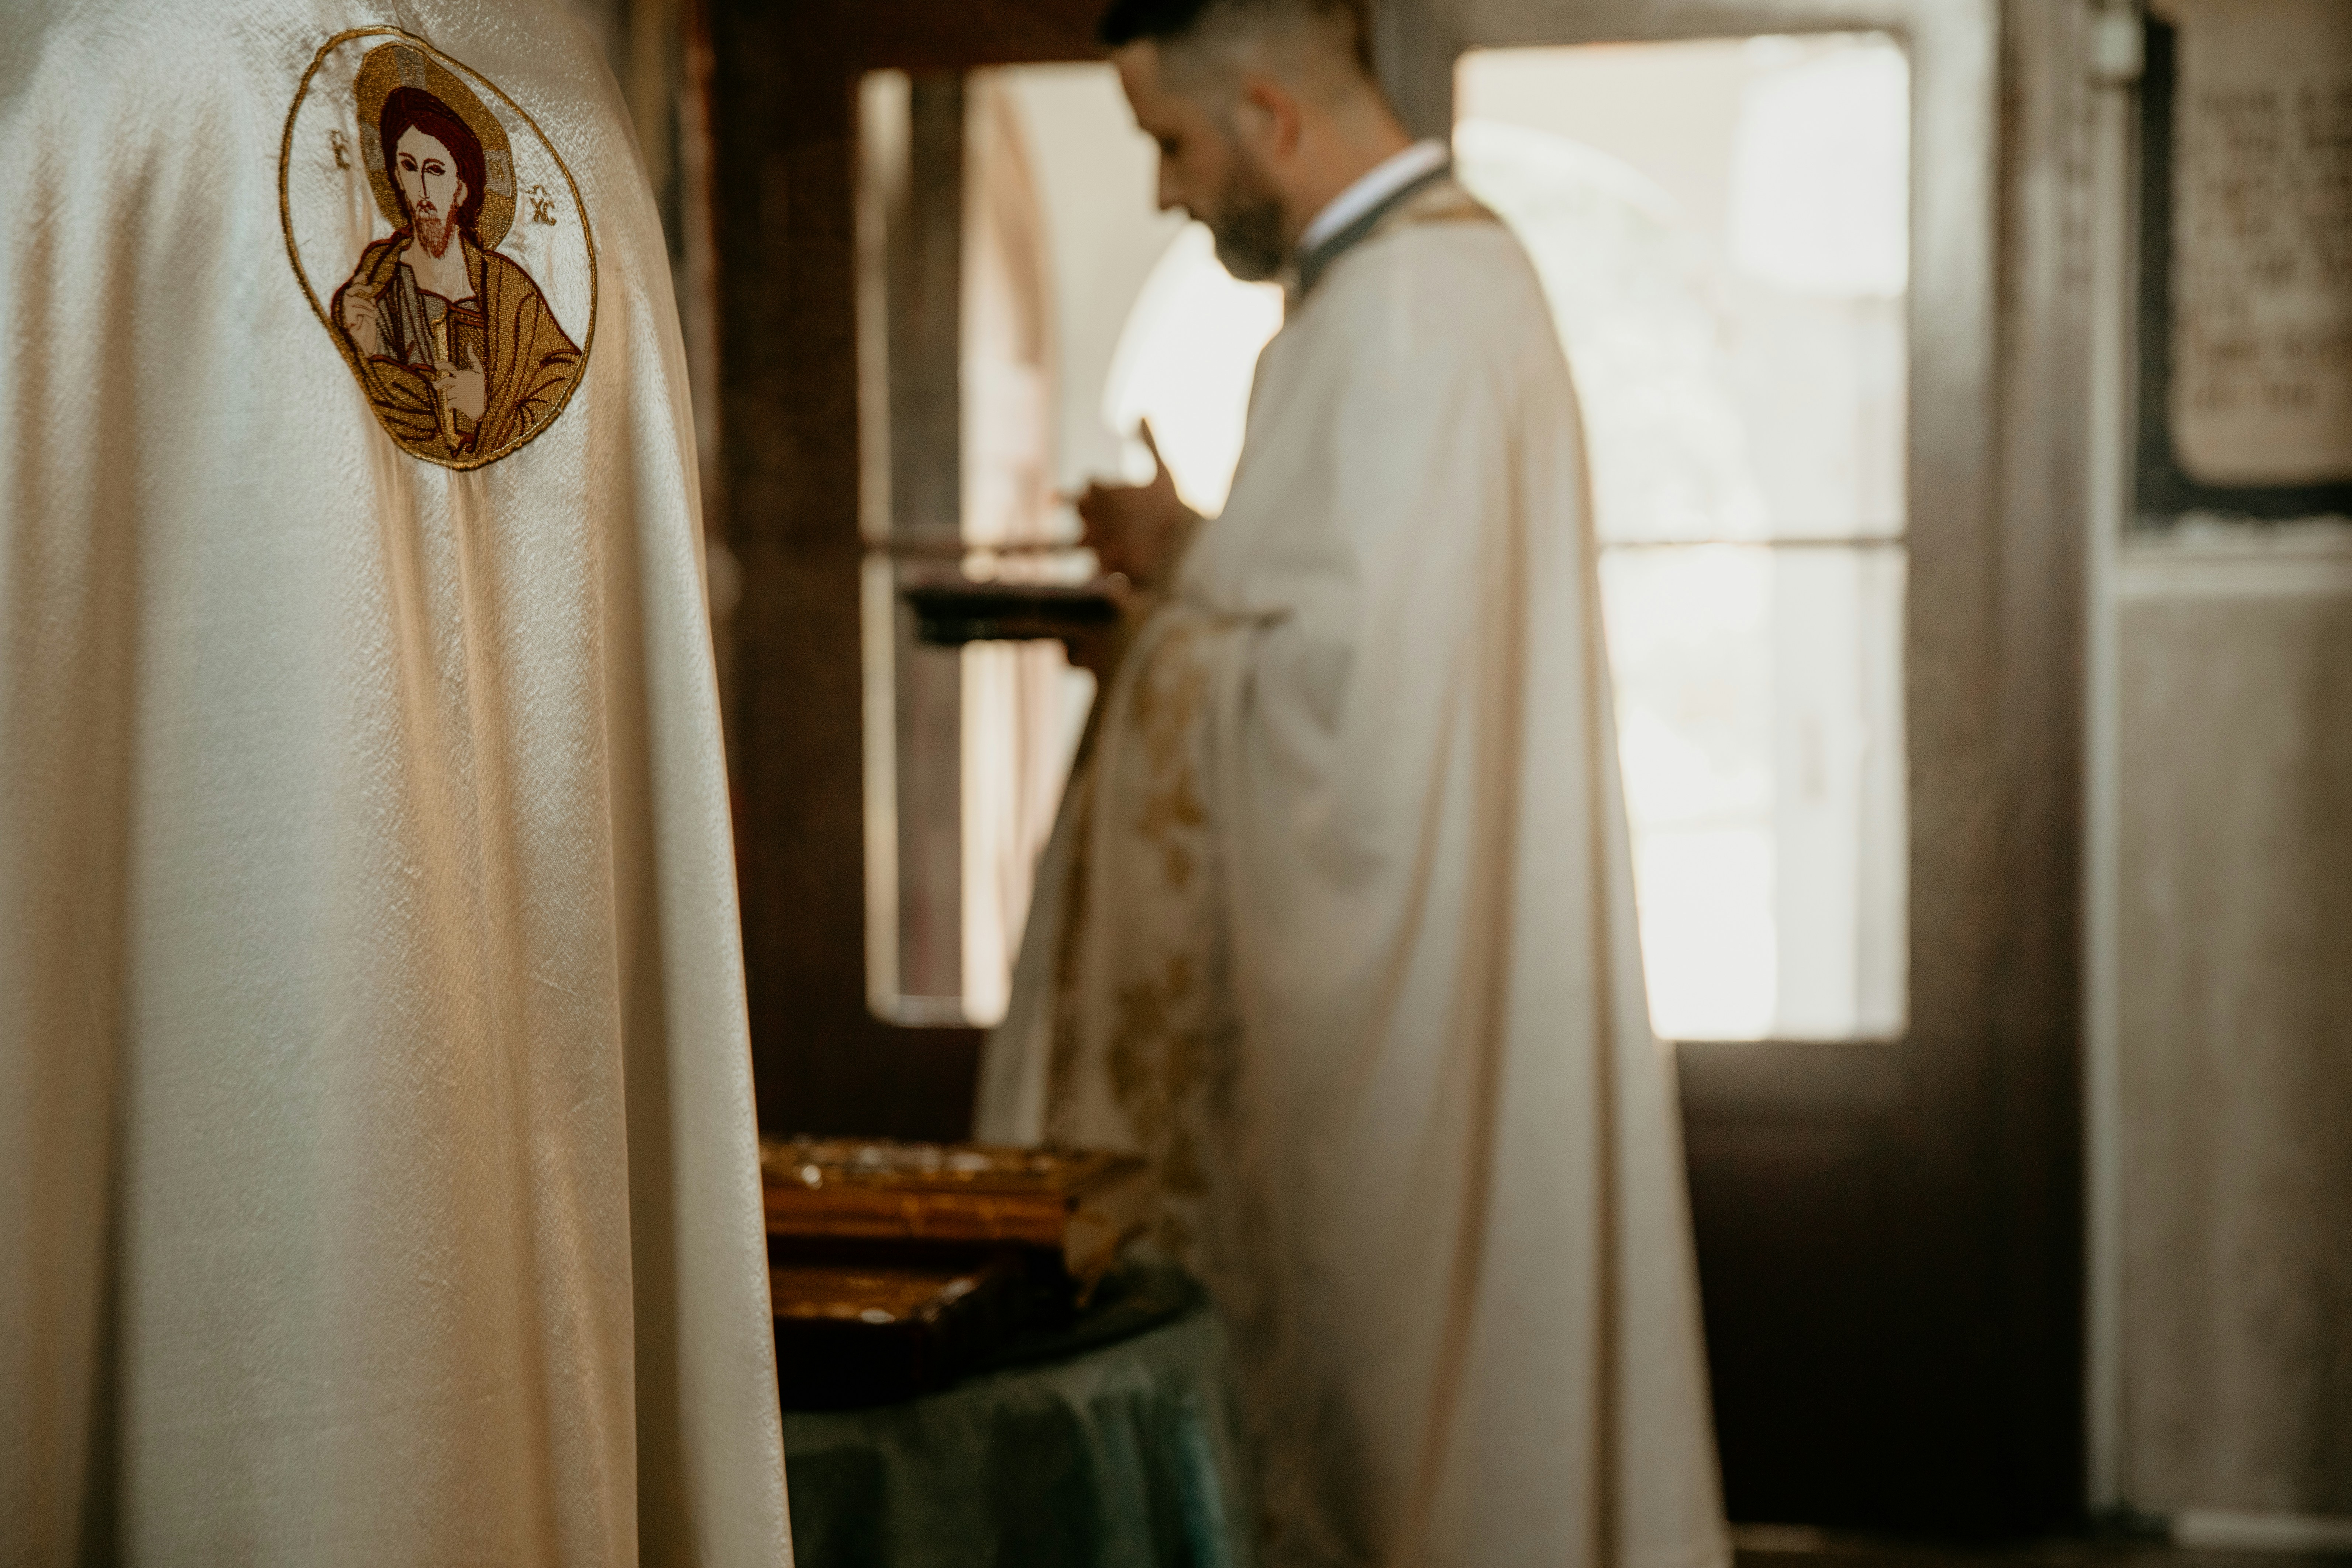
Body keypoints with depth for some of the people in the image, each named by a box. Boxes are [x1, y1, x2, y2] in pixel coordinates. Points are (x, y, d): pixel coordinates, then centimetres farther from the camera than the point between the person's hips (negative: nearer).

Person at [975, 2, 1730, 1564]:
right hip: (1437, 952, 10)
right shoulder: (1459, 265, 13)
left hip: (1404, 999, -10)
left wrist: (1184, 560, -9)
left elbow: (1350, 685, -24)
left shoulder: (1395, 320, -19)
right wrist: (1194, 595, 10)